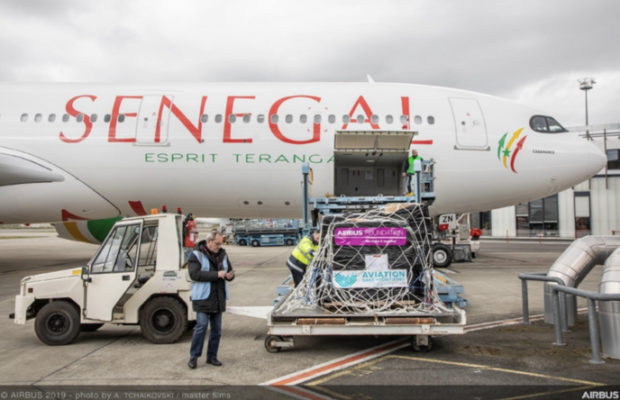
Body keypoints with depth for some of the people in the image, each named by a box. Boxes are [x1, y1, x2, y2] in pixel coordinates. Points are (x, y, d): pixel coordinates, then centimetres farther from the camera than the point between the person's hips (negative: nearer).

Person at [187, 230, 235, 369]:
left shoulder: (222, 254, 11)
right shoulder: (196, 255, -6)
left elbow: (230, 270, 17)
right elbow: (195, 274, -19)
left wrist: (230, 275, -9)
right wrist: (216, 274, -22)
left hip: (218, 298, 6)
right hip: (203, 297, -6)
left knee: (217, 329, 9)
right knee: (201, 326, -8)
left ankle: (212, 356, 20)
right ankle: (193, 356, 6)